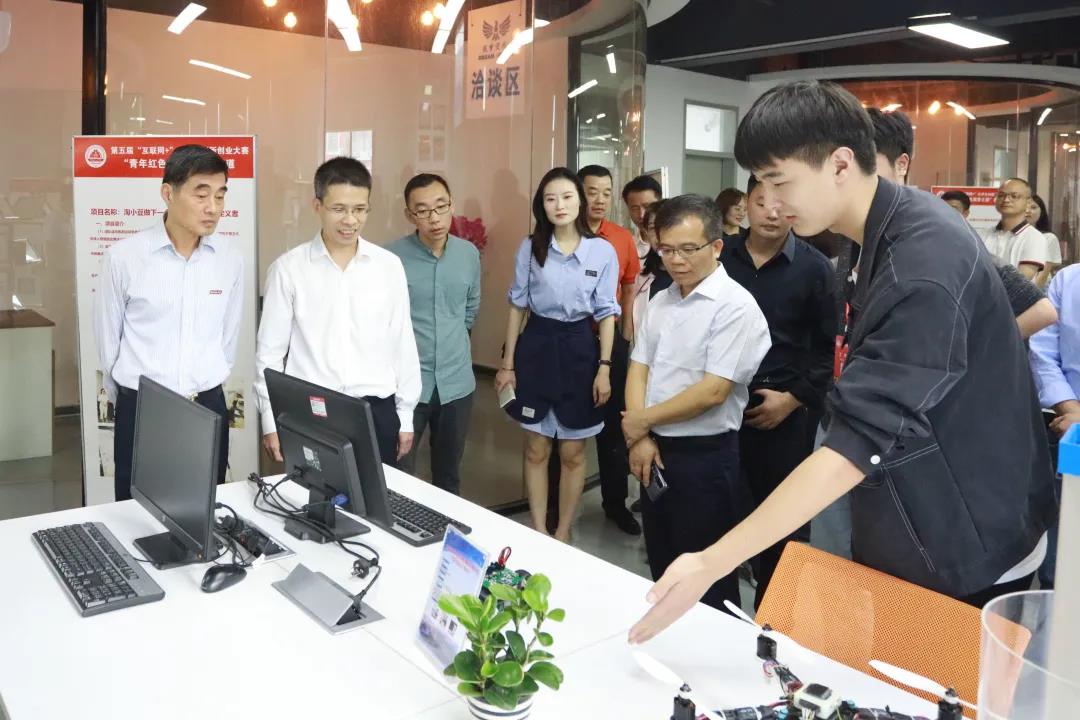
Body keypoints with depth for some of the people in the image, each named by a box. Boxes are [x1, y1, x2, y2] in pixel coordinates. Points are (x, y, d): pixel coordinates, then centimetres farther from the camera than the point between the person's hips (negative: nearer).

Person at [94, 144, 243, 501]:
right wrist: (129, 401, 12)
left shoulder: (230, 258, -2)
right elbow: (108, 341, 1)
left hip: (209, 408, 2)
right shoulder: (123, 257, -10)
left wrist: (204, 393, 14)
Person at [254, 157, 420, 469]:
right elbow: (270, 352, 2)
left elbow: (403, 344, 7)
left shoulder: (389, 265, 2)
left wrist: (406, 416, 8)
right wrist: (271, 421, 0)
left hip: (377, 411, 2)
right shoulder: (288, 269, -3)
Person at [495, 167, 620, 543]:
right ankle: (538, 531, 23)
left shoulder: (603, 251, -4)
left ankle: (563, 533, 25)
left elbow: (606, 313, -1)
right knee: (536, 449, 8)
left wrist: (604, 367, -6)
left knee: (572, 453, 8)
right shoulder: (530, 248, 0)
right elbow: (517, 306, 5)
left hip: (579, 347, -1)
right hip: (536, 345, 1)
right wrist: (507, 362, 2)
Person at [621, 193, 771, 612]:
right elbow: (639, 368, 8)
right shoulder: (661, 301, 8)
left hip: (705, 456, -7)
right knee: (661, 567, 21)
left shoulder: (735, 306, -16)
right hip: (654, 450, 7)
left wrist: (642, 420, -11)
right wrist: (639, 438, -6)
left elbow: (713, 390, -22)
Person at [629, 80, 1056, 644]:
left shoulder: (924, 261, -28)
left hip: (965, 557, -9)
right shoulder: (885, 236, 3)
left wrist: (712, 563, -36)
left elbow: (864, 441, -34)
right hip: (909, 538, 9)